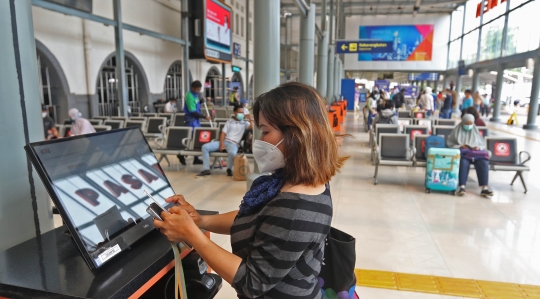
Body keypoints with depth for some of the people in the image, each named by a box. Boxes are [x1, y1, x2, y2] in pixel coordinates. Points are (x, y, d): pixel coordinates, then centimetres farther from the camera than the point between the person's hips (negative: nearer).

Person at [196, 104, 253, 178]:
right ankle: (206, 169, -11)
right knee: (205, 147, -17)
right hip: (224, 141, 4)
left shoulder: (245, 122, 13)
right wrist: (221, 144, -7)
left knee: (232, 153, -41)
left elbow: (252, 127, -9)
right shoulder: (230, 121, 18)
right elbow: (223, 133, 9)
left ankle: (229, 169, -10)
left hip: (234, 144, -3)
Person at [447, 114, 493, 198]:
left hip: (475, 152, 3)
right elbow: (450, 143, 8)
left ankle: (485, 188, -38)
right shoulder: (457, 131, 14)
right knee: (464, 162, -39)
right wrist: (460, 146, -10)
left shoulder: (476, 131, 21)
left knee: (483, 163, -32)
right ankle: (462, 187, -43)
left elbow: (483, 144, 20)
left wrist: (479, 147, -5)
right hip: (462, 152, -3)